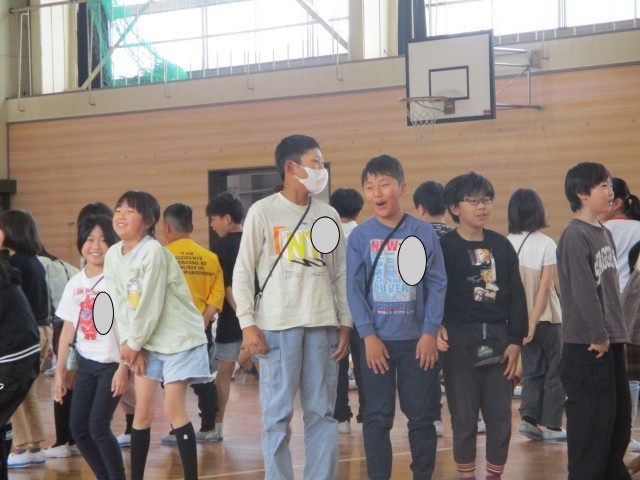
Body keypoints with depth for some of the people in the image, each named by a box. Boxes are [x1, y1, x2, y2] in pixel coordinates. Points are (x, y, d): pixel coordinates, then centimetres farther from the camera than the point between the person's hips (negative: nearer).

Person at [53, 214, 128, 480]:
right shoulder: (75, 283, 7)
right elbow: (68, 328, 11)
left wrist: (123, 367, -17)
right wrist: (59, 371, 10)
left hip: (112, 363, -6)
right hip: (86, 364, 6)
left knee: (98, 426, -12)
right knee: (78, 427, 3)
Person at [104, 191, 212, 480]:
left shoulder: (153, 252, -20)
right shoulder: (112, 256, 1)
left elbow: (151, 305, -21)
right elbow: (120, 305, 2)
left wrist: (133, 344, -12)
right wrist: (130, 345, -6)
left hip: (179, 338, -6)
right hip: (146, 341, 6)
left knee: (173, 407, -9)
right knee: (142, 410, 5)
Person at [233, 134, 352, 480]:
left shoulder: (328, 215, 11)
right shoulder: (263, 211, 0)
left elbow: (340, 274, 13)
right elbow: (243, 272, -1)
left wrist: (345, 324, 7)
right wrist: (248, 323, -8)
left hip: (322, 326, 3)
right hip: (277, 326, -3)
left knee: (322, 413, 5)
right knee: (278, 413, 0)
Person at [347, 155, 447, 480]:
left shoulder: (424, 233, 0)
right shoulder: (359, 236, 0)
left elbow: (437, 285, -1)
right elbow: (354, 290, -2)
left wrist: (430, 332, -8)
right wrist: (368, 335, -10)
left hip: (417, 340, 0)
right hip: (377, 340, 0)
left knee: (421, 415, 7)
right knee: (377, 417, 4)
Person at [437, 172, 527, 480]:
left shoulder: (501, 246, 8)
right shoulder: (445, 247, -2)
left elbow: (516, 295, 8)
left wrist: (515, 340, 2)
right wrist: (437, 326, -22)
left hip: (498, 338, 3)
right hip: (460, 341, -3)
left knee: (501, 417, 4)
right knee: (464, 417, 1)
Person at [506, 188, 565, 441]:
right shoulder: (546, 244, -13)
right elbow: (544, 288, -17)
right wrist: (533, 322, -16)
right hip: (547, 317, -4)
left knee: (532, 370, 15)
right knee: (554, 371, 9)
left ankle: (529, 417, 1)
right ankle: (551, 425, 9)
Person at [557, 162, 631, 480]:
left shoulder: (605, 234, 13)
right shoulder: (575, 236, -14)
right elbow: (583, 289, -19)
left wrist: (616, 332, 12)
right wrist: (598, 335, -17)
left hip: (611, 343, 9)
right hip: (586, 346, -9)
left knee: (619, 417, 16)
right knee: (591, 421, -5)